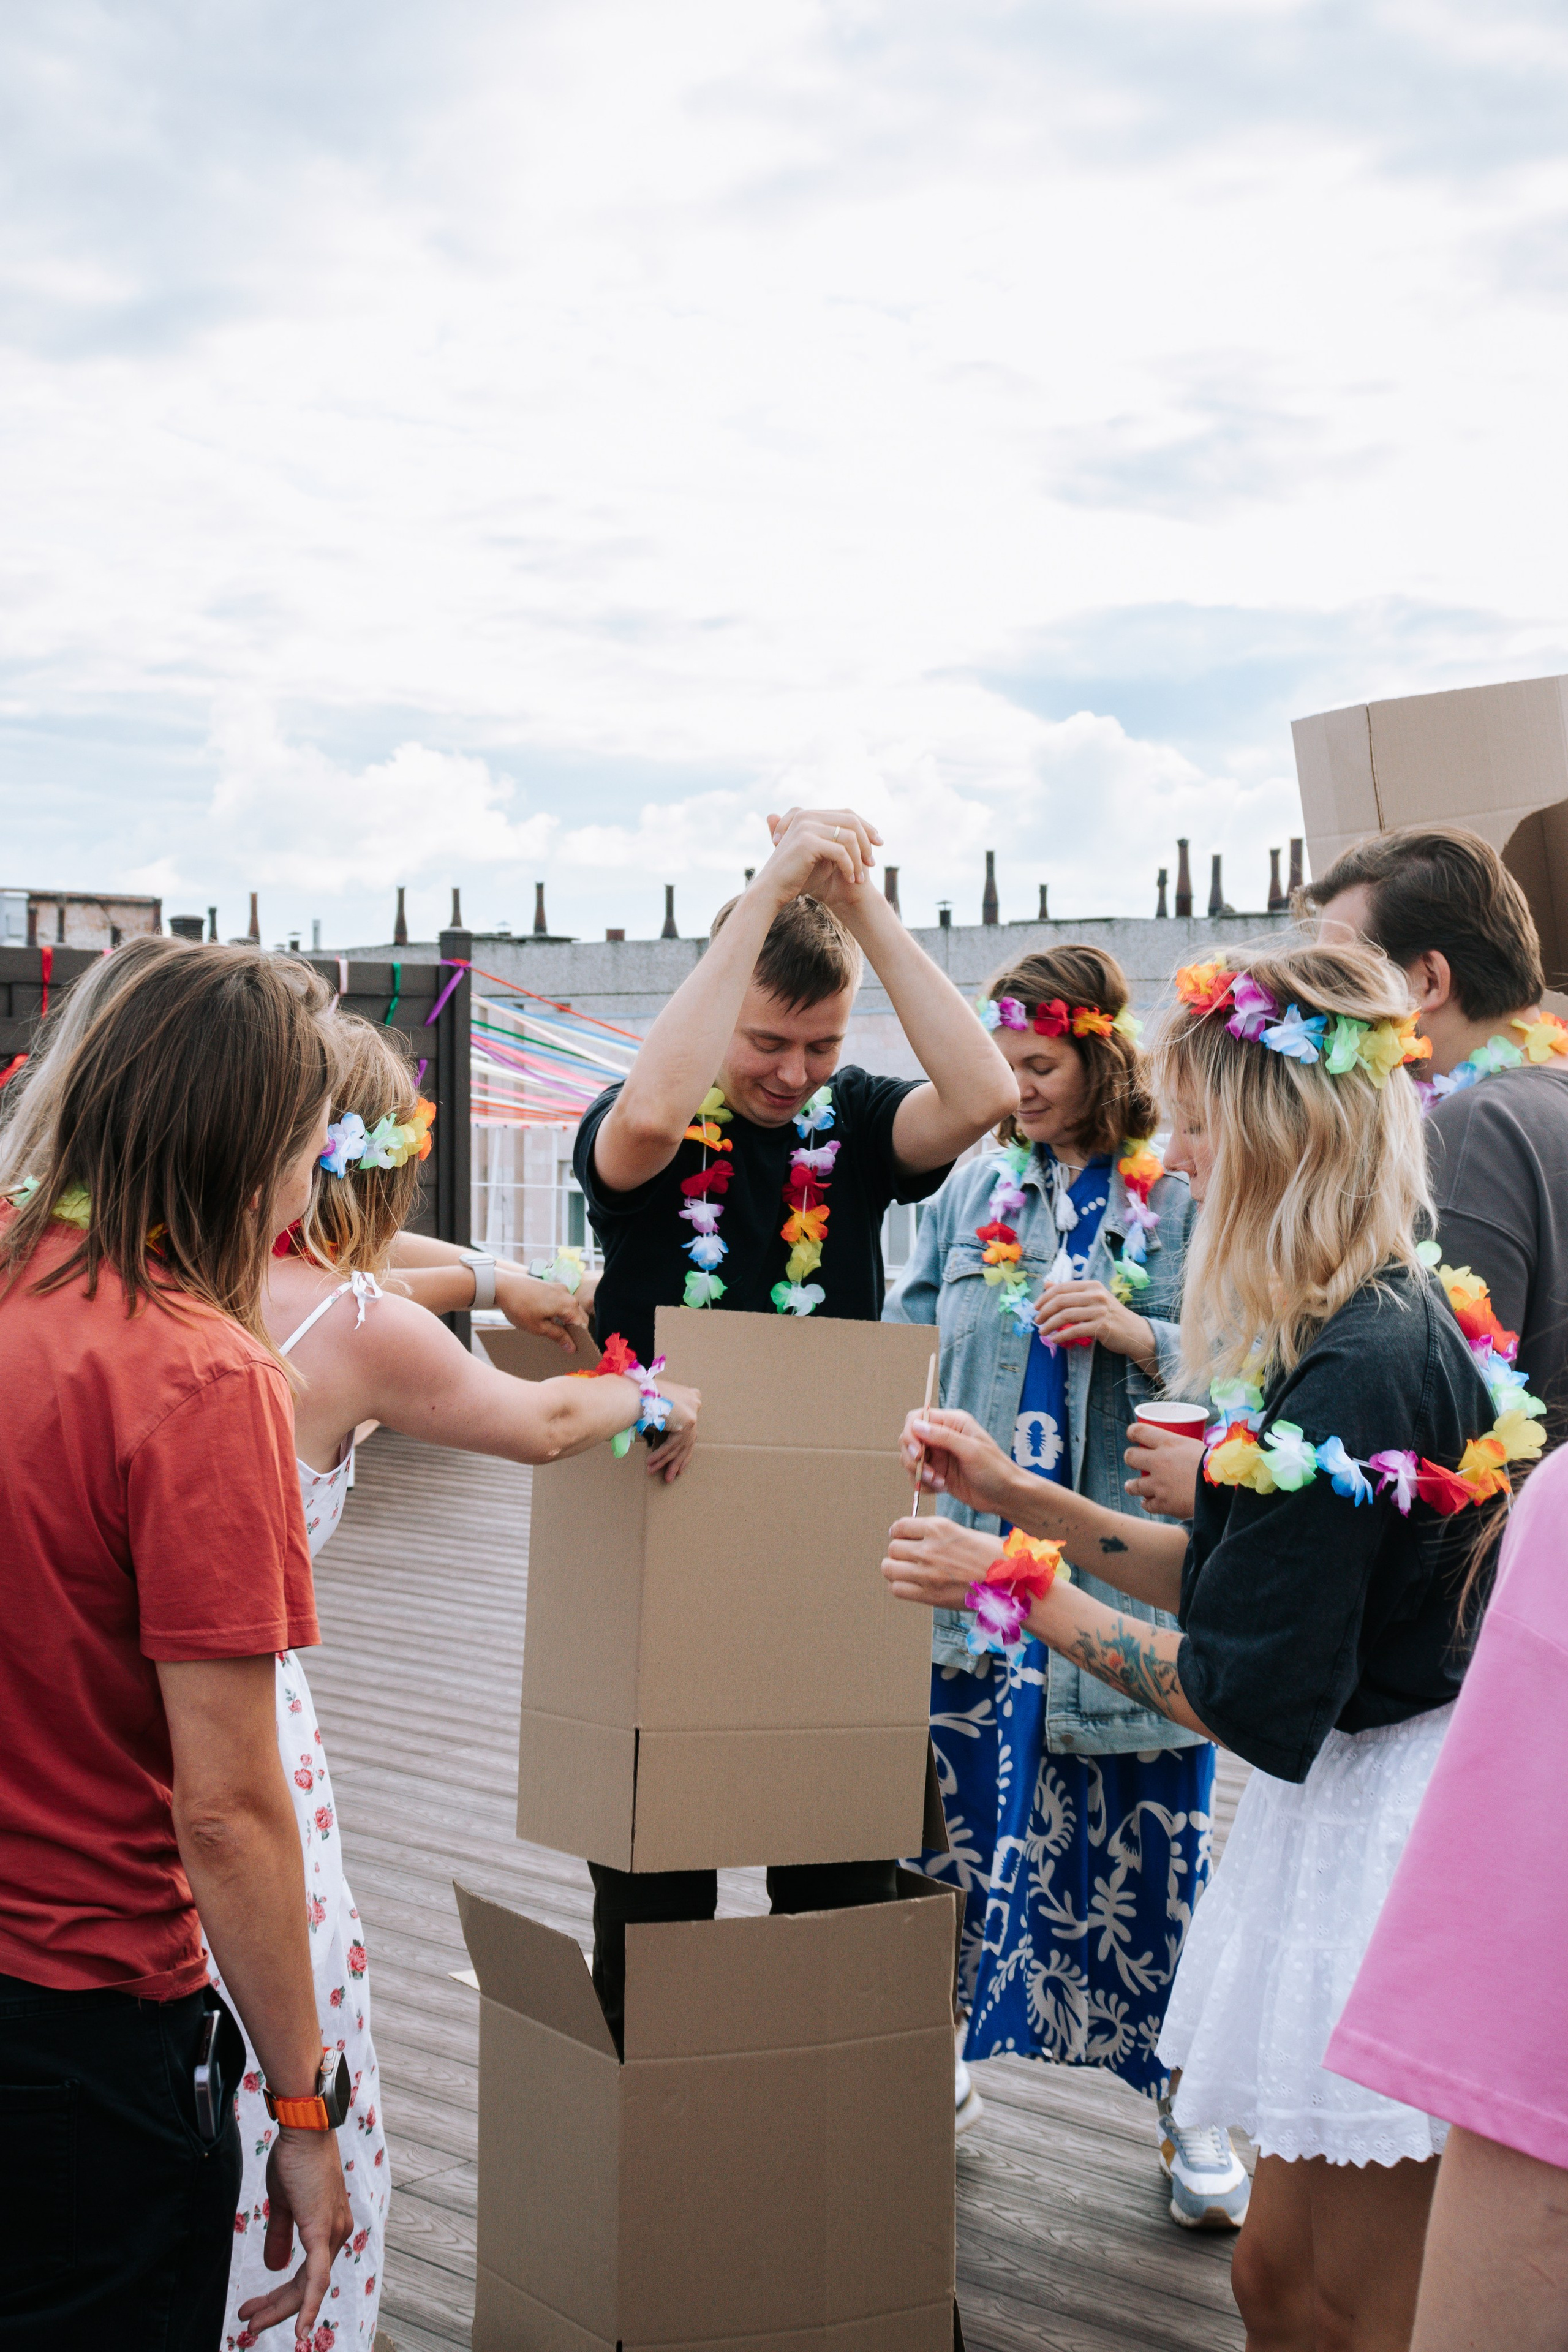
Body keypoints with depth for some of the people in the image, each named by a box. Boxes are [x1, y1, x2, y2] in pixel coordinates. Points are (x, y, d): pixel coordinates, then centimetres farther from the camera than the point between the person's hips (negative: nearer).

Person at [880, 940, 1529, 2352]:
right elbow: (1235, 1583, 14)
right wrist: (1014, 1494, 11)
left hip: (1380, 1834, -10)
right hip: (1348, 1808, 10)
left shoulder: (1357, 1372, -24)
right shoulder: (1391, 1324, 8)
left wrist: (1016, 1589, -12)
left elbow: (1254, 1697, -21)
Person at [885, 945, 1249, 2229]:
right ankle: (938, 2066, 30)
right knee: (956, 1829, 11)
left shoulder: (1184, 1198, -3)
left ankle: (1189, 2106, 22)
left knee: (1146, 1851, 4)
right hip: (975, 1570, 4)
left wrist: (1141, 1339, -20)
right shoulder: (970, 1193, 10)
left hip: (1127, 1581, -4)